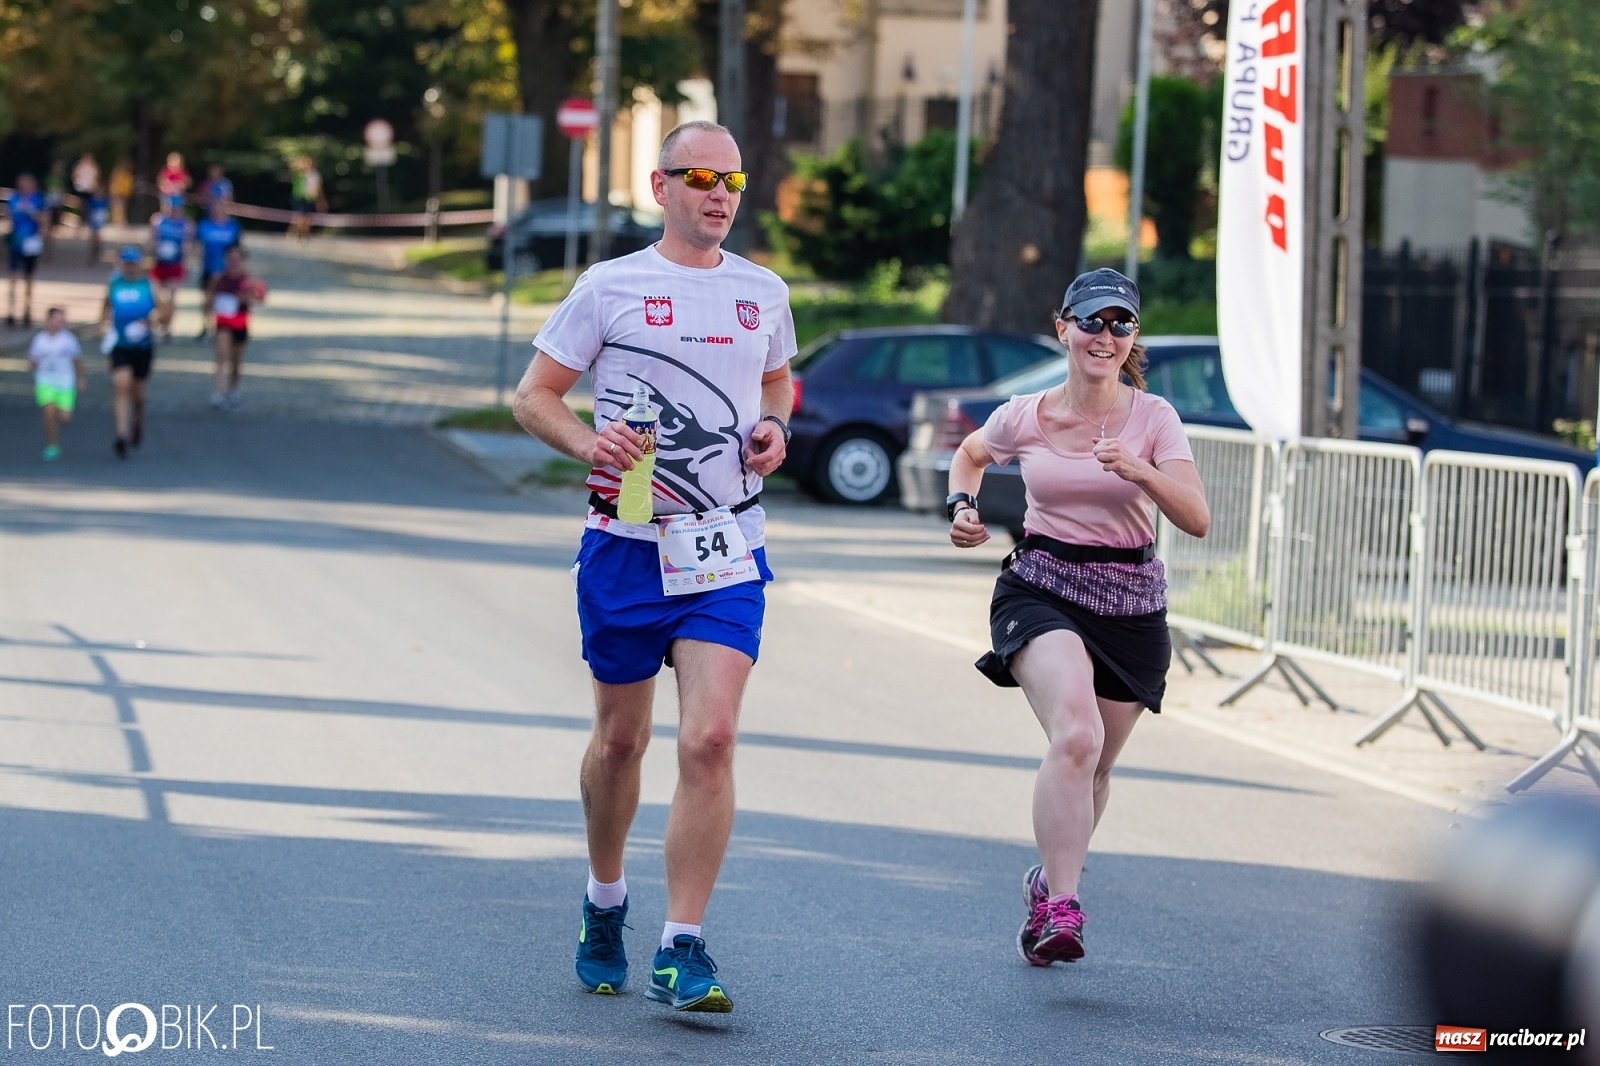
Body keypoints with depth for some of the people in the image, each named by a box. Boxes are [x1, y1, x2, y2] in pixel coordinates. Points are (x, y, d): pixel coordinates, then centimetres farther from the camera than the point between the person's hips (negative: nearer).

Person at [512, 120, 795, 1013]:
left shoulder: (764, 294, 9)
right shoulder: (611, 286, 0)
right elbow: (535, 394, 3)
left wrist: (774, 428, 4)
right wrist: (588, 443, -17)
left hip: (727, 552, 1)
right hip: (626, 544, -1)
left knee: (710, 740, -13)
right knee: (621, 739, 11)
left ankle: (684, 950, -10)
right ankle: (605, 900, 37)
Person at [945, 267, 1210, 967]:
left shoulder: (1152, 417, -4)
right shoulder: (1024, 417, 0)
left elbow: (1197, 521, -12)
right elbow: (971, 454, 23)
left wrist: (1142, 471, -28)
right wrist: (962, 505, 4)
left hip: (1130, 604, 2)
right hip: (1041, 589, -2)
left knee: (1093, 769, 12)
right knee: (1076, 735, -28)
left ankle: (1050, 880, 41)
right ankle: (1061, 911, -31)